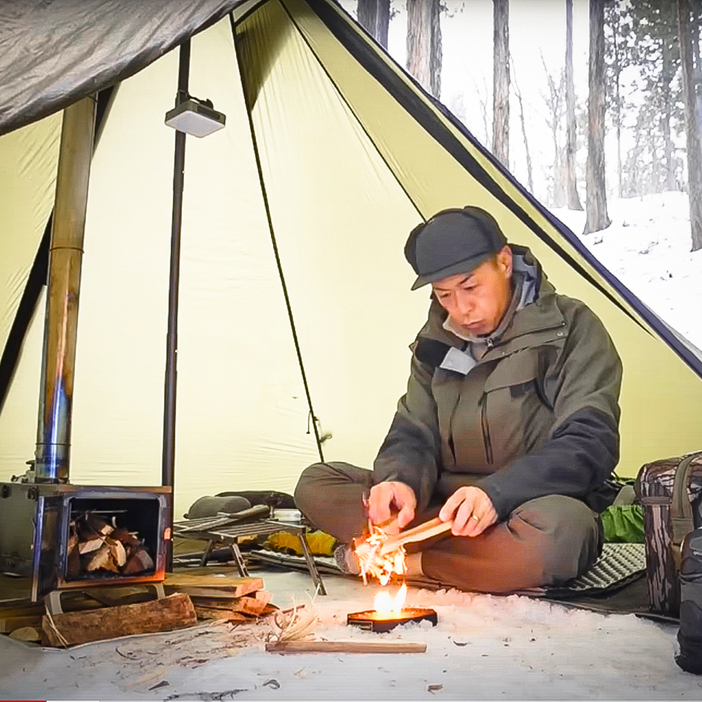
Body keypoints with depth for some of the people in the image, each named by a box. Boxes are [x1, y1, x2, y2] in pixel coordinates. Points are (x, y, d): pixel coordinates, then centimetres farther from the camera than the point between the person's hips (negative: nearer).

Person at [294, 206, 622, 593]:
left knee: (560, 531, -41)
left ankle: (406, 561, -19)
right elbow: (412, 434, 6)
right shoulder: (437, 344, 8)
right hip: (446, 512, 5)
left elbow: (589, 444, -15)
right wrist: (403, 481, -19)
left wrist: (496, 493, -30)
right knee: (315, 485, -9)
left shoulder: (570, 328, -8)